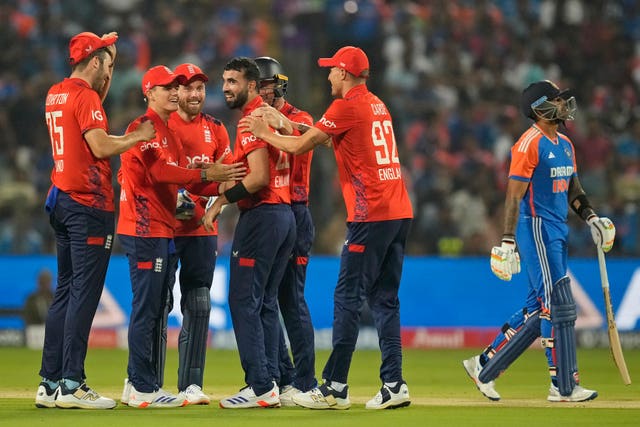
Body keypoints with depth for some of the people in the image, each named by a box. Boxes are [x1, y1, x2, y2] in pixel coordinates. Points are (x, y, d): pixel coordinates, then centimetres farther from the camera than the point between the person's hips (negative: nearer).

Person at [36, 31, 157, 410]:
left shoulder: (56, 95, 14)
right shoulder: (85, 96, -12)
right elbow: (101, 147, -21)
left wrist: (104, 49, 26)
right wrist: (140, 136, -6)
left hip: (61, 202, 9)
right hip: (89, 205, -9)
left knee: (66, 291, 12)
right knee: (84, 294, -8)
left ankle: (50, 383, 11)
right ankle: (71, 385, -11)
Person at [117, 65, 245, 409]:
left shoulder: (168, 133, 21)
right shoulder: (144, 127, -10)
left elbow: (179, 177, 17)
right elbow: (158, 171, -22)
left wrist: (222, 187, 2)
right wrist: (206, 175, -23)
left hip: (164, 231, 10)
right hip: (144, 229, -10)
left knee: (156, 311, 12)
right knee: (146, 309, -9)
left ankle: (139, 385, 17)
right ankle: (143, 389, -8)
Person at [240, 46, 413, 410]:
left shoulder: (347, 106, -7)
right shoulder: (378, 106, 19)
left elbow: (298, 147, -4)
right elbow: (326, 136, 24)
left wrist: (264, 133, 12)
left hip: (371, 216, -8)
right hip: (400, 213, 8)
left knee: (348, 298, -4)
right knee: (385, 300, 9)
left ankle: (335, 387, -4)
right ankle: (393, 384, 4)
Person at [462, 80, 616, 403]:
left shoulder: (565, 144, 16)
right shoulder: (530, 143, -12)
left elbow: (572, 189, 23)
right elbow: (514, 194, -16)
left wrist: (591, 218, 7)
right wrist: (507, 242, -21)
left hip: (558, 231, 9)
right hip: (535, 228, -9)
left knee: (538, 309, 10)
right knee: (558, 306, -10)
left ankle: (485, 366, 18)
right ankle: (564, 386, -6)